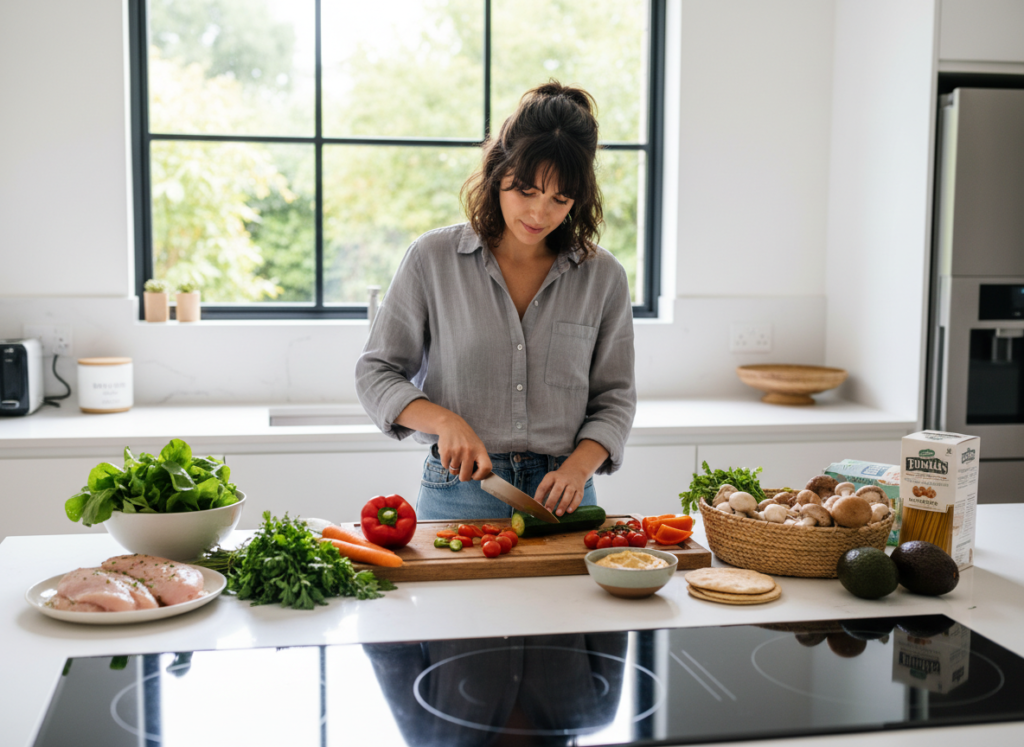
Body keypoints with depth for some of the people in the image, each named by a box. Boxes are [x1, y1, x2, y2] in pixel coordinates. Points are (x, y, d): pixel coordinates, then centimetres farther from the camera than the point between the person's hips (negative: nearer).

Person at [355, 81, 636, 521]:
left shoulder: (602, 277, 5)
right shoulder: (433, 258, 0)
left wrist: (578, 467, -9)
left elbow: (614, 398, 8)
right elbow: (376, 373, 3)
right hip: (457, 492, -1)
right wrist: (443, 420, -14)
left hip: (560, 498, 1)